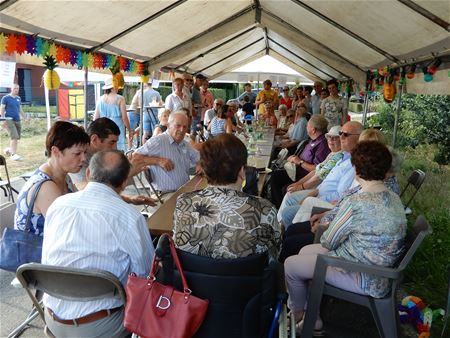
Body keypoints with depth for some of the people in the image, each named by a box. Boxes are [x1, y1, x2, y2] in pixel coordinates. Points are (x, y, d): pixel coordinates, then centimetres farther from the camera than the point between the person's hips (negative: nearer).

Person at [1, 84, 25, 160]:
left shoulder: (18, 98, 15)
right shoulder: (6, 98, -2)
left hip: (18, 120, 6)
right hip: (9, 120, -6)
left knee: (17, 138, 8)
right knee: (14, 137, -16)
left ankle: (9, 150, 31)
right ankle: (13, 154, -12)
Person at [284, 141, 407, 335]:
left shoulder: (356, 203, -29)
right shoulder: (394, 198, -2)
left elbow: (327, 242, -17)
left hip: (363, 279, -9)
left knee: (290, 265, 3)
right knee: (305, 251, 18)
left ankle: (299, 315, 30)